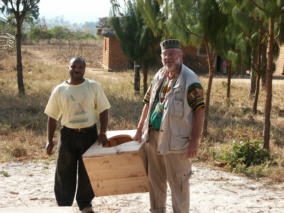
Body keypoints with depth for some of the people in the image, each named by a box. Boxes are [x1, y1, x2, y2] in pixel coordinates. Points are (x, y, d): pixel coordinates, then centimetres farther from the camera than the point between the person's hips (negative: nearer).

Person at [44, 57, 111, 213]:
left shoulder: (93, 87, -2)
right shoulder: (59, 90, 0)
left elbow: (103, 110, 0)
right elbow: (52, 116, 4)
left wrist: (103, 133, -9)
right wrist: (49, 140, 0)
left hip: (89, 134, 0)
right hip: (68, 135, 0)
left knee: (87, 172, 9)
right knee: (65, 173, 5)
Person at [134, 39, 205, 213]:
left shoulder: (189, 80, -13)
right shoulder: (159, 76, 10)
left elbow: (199, 111, -15)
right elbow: (148, 103, 18)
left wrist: (194, 141, -19)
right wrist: (140, 130, 17)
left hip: (175, 140, -7)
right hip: (152, 137, 7)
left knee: (178, 184, 2)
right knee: (155, 180, 18)